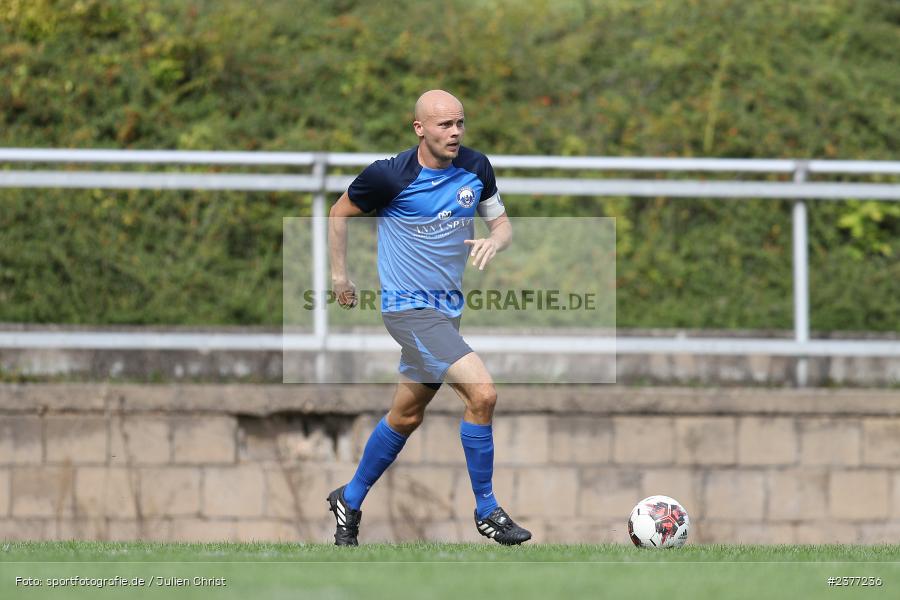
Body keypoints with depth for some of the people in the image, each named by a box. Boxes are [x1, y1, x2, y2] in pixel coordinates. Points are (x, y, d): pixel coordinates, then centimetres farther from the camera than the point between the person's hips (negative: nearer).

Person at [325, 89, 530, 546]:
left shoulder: (476, 168, -1)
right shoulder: (389, 176, -16)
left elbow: (502, 222, 10)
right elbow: (340, 213, 1)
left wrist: (494, 241, -13)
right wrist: (339, 273, 6)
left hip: (447, 306, 7)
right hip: (408, 307, -7)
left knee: (407, 415, 18)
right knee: (482, 393, -20)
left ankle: (349, 501, 38)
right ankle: (486, 511, -7)